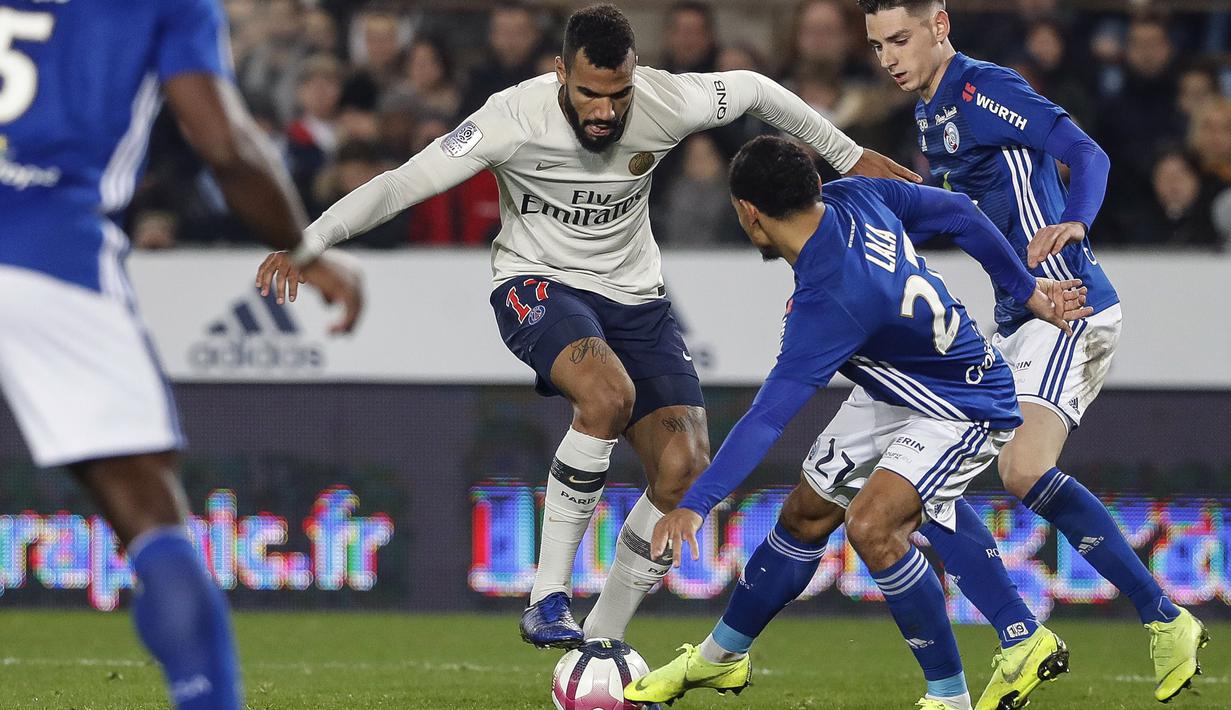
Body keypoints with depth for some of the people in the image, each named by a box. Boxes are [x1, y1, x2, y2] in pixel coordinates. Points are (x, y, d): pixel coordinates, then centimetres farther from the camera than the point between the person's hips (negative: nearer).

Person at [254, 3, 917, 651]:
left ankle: (601, 641, 3)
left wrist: (850, 156, 15)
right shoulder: (515, 117, -24)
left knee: (684, 471, -14)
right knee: (609, 393, -37)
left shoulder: (665, 103, -15)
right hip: (538, 284, -4)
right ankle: (547, 600, -26)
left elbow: (753, 89, 5)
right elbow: (403, 183, -24)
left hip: (634, 296, 4)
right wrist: (307, 242, -34)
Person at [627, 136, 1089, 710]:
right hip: (891, 393, 10)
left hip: (964, 410, -10)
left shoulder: (828, 301, -35)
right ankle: (721, 658, 32)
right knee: (804, 518, 14)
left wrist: (695, 505, -36)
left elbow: (768, 417, -37)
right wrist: (1027, 290, 12)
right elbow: (958, 212, 0)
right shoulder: (856, 197, -13)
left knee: (872, 526, -29)